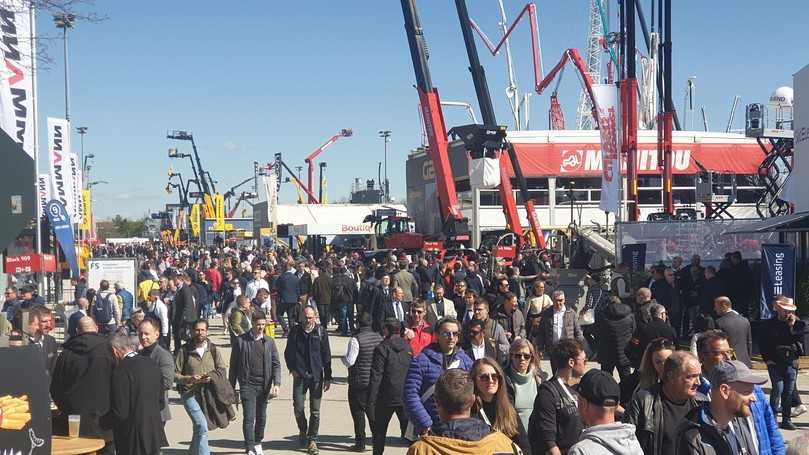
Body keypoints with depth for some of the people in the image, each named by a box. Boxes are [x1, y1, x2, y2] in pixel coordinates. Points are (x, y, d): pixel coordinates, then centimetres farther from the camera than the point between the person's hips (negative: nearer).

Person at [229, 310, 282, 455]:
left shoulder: (269, 342, 5)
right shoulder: (240, 340, -1)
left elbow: (276, 364, 4)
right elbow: (233, 364, 4)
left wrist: (276, 384, -8)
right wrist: (231, 387, 4)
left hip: (264, 385, 3)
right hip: (247, 385, -3)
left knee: (261, 417, 13)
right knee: (249, 417, -8)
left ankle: (258, 443, 32)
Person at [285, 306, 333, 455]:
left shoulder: (321, 332, 1)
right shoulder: (295, 331, 2)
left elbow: (326, 356, 4)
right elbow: (288, 352, 10)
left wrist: (328, 377, 3)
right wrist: (292, 368, -4)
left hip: (316, 376, 0)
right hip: (300, 375, 0)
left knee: (315, 411, 3)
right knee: (298, 407, -3)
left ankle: (312, 440, 13)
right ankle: (302, 431, 26)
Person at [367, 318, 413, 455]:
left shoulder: (382, 348, -10)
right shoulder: (408, 347, 5)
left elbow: (376, 376, -12)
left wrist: (371, 400, -9)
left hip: (386, 398, -4)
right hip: (406, 397, 4)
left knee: (379, 430, 11)